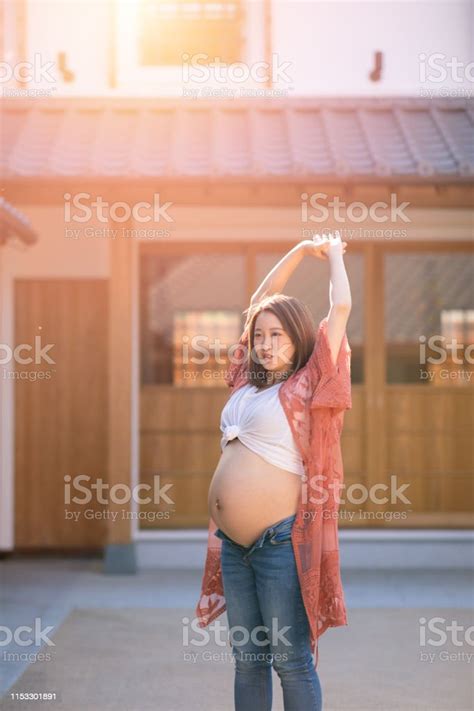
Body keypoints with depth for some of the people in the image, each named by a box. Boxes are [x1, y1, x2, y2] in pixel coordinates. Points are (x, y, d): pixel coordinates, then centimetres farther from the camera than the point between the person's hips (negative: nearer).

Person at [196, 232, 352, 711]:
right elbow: (258, 304, 22)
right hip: (234, 543, 7)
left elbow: (340, 308, -2)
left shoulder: (306, 385, -3)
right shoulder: (248, 383, 13)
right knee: (248, 659, 12)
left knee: (291, 661, -1)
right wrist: (302, 250, 25)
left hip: (280, 541, -7)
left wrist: (333, 252, 14)